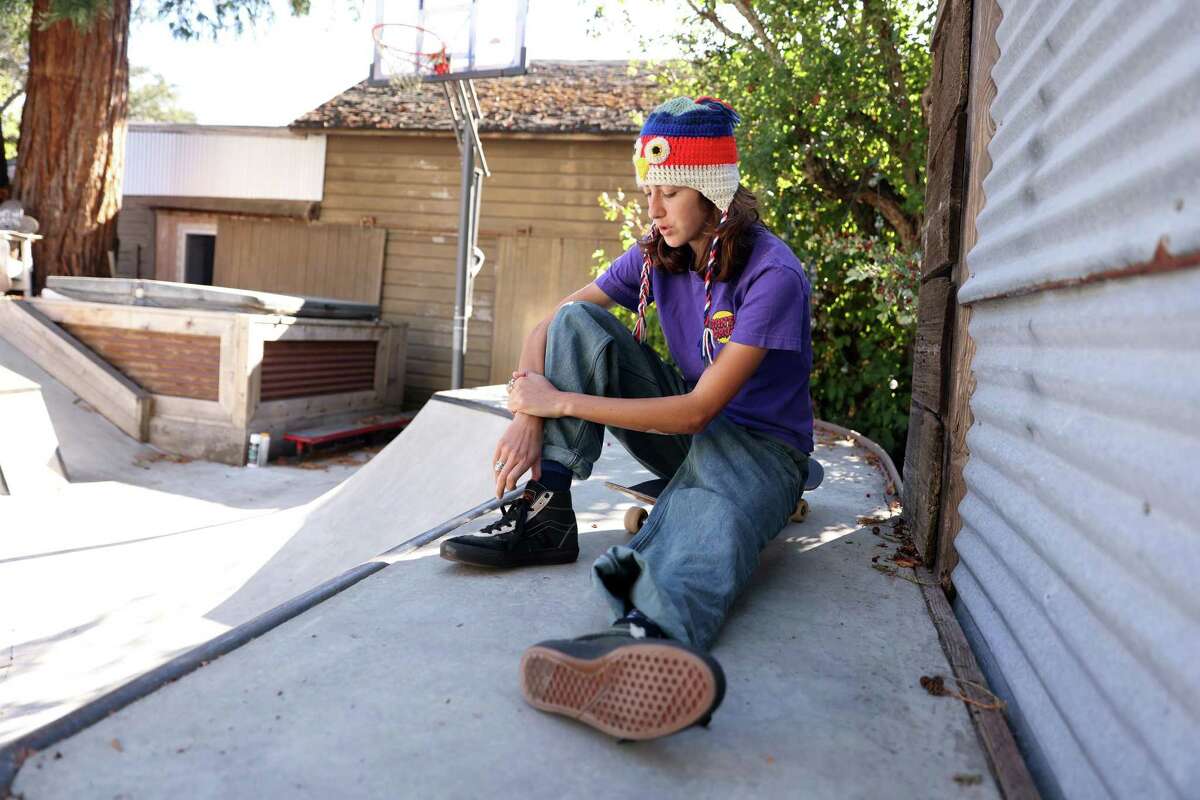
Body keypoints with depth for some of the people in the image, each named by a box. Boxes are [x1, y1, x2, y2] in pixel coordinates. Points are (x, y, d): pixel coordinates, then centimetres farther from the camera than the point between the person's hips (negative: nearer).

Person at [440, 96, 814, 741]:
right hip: (682, 429, 6)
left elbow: (698, 410, -25)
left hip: (760, 446, -6)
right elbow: (547, 330, 0)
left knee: (710, 514, -44)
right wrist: (529, 417, -20)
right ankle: (545, 516, -21)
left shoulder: (772, 275, -20)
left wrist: (561, 401, -22)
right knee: (579, 322, -12)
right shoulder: (655, 255, 1)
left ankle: (649, 634, -78)